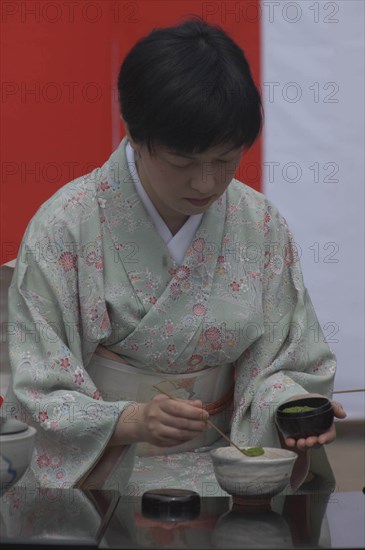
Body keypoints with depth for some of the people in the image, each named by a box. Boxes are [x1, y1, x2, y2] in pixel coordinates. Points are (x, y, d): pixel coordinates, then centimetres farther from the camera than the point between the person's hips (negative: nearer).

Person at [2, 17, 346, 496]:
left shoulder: (262, 226, 0)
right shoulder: (65, 226, -11)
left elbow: (279, 360, 7)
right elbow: (41, 395, -10)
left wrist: (293, 405, -16)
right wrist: (133, 421, -28)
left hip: (221, 470, 4)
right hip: (96, 473, -3)